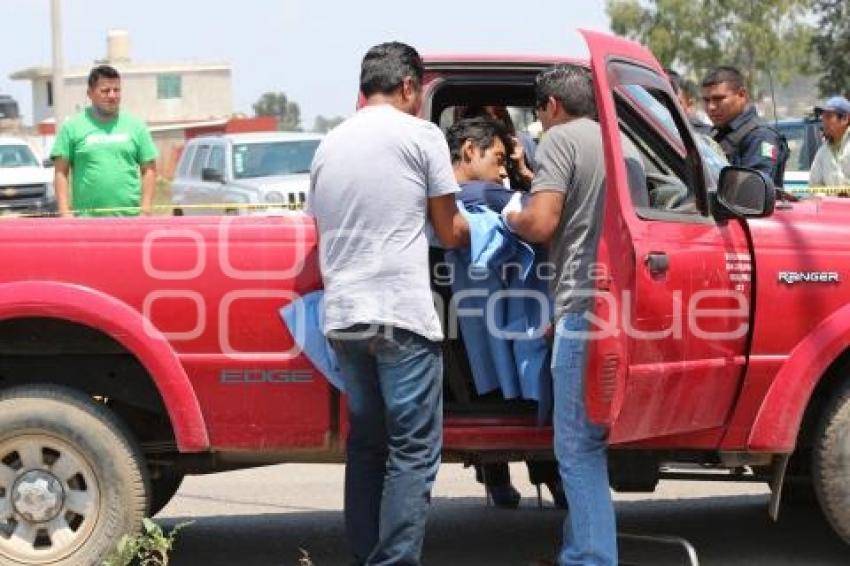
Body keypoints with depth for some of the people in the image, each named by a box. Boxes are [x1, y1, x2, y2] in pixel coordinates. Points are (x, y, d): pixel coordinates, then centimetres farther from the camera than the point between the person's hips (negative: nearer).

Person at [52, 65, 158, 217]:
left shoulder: (136, 126, 10)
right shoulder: (72, 127, 5)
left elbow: (149, 170, 11)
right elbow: (61, 173, 4)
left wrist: (146, 209, 0)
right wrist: (64, 212, -6)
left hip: (129, 218, 2)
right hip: (86, 220, -2)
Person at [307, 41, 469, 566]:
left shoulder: (329, 145, 15)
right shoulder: (421, 135, -2)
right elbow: (450, 232, 4)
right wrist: (469, 229, 26)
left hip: (342, 317, 6)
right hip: (401, 314, -6)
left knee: (366, 443, 16)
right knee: (413, 450, -2)